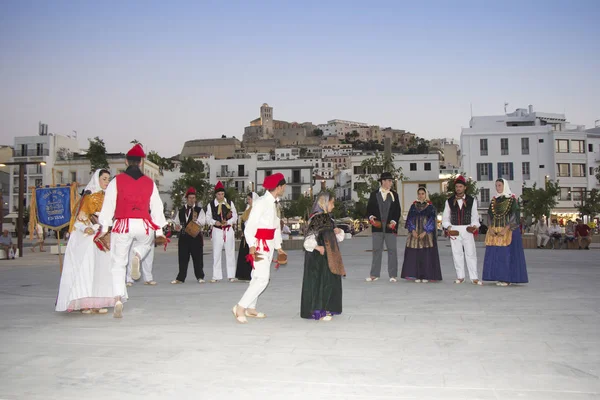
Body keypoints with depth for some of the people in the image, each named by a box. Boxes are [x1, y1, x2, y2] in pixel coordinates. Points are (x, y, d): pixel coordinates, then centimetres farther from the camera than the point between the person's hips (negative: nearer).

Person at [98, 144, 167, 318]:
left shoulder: (117, 181, 1)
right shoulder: (150, 183, 7)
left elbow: (108, 205, 2)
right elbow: (156, 208, 8)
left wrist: (104, 228, 9)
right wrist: (159, 230, 15)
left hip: (122, 225, -1)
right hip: (143, 226, 1)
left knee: (118, 264, 7)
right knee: (145, 242, 36)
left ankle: (118, 299, -1)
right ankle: (137, 257, 4)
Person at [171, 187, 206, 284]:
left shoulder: (199, 210, 1)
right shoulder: (181, 211, 12)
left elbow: (203, 222, -11)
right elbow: (177, 222, 18)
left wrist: (196, 220, -29)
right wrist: (177, 227, -4)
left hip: (196, 236, -3)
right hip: (183, 236, 3)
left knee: (197, 257, 4)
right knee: (183, 258, 6)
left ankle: (200, 277, 15)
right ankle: (180, 278, 12)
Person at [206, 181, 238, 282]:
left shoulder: (230, 203, 2)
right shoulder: (211, 205, 0)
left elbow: (235, 216, 3)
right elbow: (208, 218, 4)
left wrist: (228, 222, -15)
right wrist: (215, 222, -15)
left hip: (229, 230, 1)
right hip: (217, 230, 0)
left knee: (230, 252, 5)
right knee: (216, 253, 1)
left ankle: (231, 275, 13)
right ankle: (216, 276, 8)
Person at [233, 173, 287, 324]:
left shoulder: (273, 203, 12)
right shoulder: (261, 203, -17)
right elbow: (249, 226, -20)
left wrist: (278, 247, 17)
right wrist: (252, 246, -29)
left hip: (269, 245, 9)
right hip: (259, 244, -9)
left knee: (258, 277, 14)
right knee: (262, 278, -13)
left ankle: (250, 308, 23)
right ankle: (240, 307, -6)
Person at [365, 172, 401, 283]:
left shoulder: (394, 195, 9)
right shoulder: (374, 194, 7)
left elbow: (398, 211, 6)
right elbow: (369, 209, 6)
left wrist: (394, 221, -8)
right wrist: (371, 217, -13)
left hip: (390, 227, 0)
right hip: (377, 227, 0)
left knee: (392, 250, 1)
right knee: (376, 250, 5)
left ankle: (393, 275, 8)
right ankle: (374, 274, 11)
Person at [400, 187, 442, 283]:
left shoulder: (430, 207, 4)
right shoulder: (413, 206, 11)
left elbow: (432, 220, -3)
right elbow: (409, 219, 6)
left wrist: (425, 232, -13)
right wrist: (413, 230, -9)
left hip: (427, 234, -2)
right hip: (414, 233, 2)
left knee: (426, 255, -4)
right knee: (415, 255, -2)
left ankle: (426, 276, 1)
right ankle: (417, 276, 3)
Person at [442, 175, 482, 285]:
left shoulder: (472, 200, 5)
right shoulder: (449, 201, 7)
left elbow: (475, 216, 9)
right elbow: (445, 217, 10)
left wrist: (474, 226, -7)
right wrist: (448, 227, -4)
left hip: (467, 230, -1)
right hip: (454, 230, 1)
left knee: (471, 253, -2)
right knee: (457, 253, 5)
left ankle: (474, 277, 3)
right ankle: (460, 277, 15)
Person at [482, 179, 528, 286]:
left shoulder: (512, 199, -3)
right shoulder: (494, 200, 13)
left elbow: (514, 216, -10)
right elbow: (490, 215, 12)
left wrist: (505, 229, -19)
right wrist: (491, 228, -4)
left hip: (509, 230, -5)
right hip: (495, 231, 6)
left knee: (507, 253, -7)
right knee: (495, 254, 2)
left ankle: (507, 278, -3)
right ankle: (499, 277, 8)